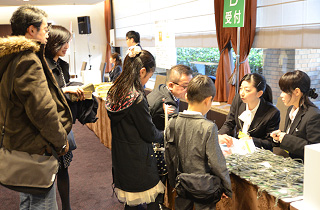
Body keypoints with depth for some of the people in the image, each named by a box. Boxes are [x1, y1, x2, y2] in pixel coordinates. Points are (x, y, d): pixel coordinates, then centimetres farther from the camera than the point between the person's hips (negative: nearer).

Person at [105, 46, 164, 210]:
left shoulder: (114, 91, 2)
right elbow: (149, 134, -15)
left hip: (120, 158, 8)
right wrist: (165, 135, 6)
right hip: (137, 159, -8)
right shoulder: (137, 98, -23)